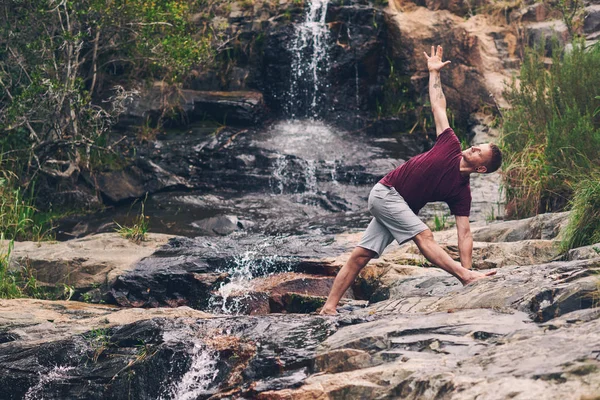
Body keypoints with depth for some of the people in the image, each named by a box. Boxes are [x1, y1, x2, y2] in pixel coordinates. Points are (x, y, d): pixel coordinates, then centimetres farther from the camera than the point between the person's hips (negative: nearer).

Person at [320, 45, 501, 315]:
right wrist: (434, 72, 5)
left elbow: (464, 233, -8)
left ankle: (330, 306, -1)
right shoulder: (451, 146, -6)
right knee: (424, 236, -20)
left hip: (401, 207, 3)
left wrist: (468, 266, -17)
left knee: (361, 255, 0)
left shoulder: (462, 192, -4)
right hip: (385, 192, -3)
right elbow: (438, 105, 3)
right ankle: (464, 275, -28)